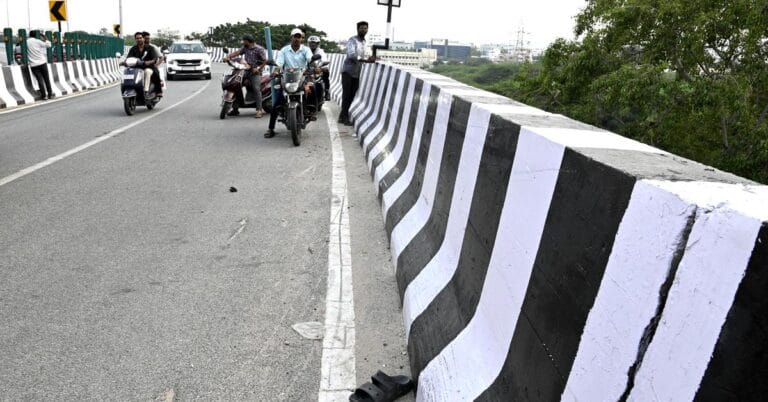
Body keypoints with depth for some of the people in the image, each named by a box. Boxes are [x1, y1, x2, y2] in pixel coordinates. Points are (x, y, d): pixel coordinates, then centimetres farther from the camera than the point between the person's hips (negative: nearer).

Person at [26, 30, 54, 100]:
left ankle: (44, 96, -5)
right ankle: (50, 94, 10)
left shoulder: (26, 42, 1)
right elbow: (48, 45, 10)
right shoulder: (38, 41, 0)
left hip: (33, 65, 0)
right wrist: (45, 38, 21)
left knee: (40, 80, 0)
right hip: (42, 62, 0)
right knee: (46, 79, 8)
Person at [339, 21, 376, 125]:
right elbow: (351, 55, -23)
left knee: (352, 95, 6)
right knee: (346, 95, -7)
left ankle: (343, 116, 14)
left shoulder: (365, 43, 15)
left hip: (357, 73, 7)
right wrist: (366, 60, -29)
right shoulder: (352, 40, -9)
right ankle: (344, 117, -4)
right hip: (348, 71, -7)